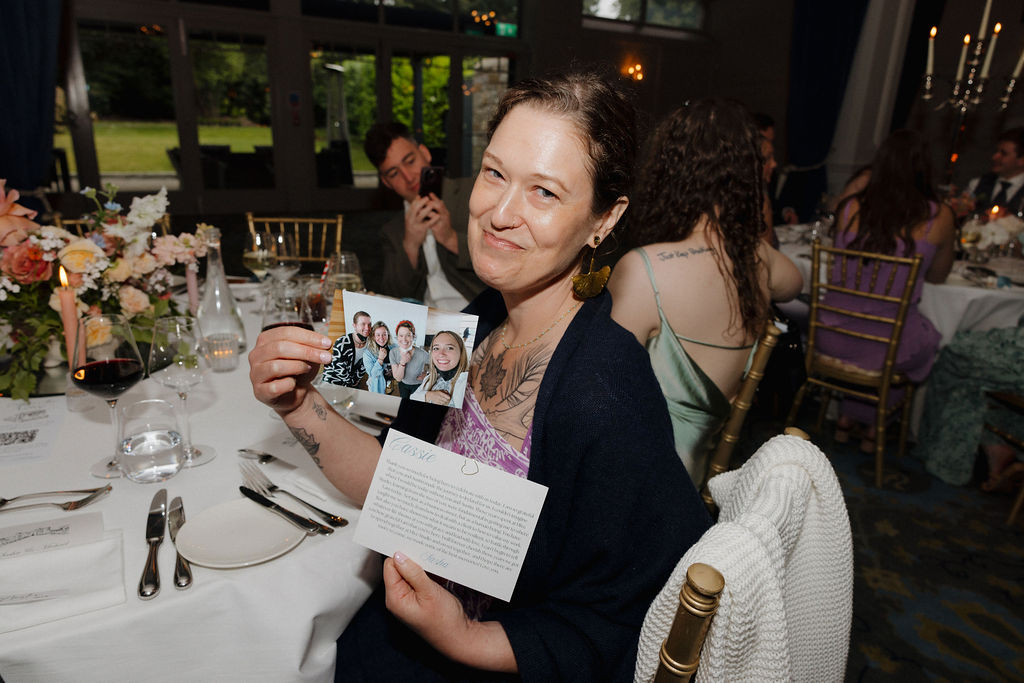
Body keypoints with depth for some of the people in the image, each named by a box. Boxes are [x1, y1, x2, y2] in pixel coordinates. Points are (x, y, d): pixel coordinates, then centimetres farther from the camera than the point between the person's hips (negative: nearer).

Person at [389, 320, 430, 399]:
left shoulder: (422, 354, -32)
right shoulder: (393, 353, -23)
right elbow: (398, 378, -20)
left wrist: (425, 374, -24)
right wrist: (402, 362, -34)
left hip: (418, 385, -2)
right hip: (403, 384, 2)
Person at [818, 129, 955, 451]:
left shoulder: (851, 208, -5)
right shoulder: (938, 217, -8)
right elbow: (938, 276, 11)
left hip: (832, 339, 2)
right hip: (890, 346, -1)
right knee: (929, 341, 35)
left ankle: (847, 417, 40)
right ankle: (872, 427, 44)